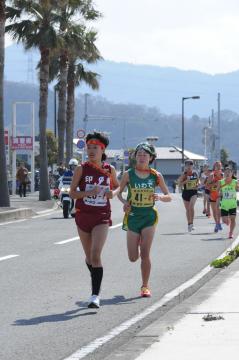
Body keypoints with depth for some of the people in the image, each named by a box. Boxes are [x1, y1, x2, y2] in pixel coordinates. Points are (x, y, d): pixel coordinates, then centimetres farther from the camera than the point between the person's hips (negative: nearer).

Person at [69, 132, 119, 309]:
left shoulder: (110, 170, 0)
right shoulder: (81, 169, -3)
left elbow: (117, 186, 18)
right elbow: (72, 193, -4)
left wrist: (113, 193, -5)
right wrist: (89, 193, -20)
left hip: (102, 217, -2)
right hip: (83, 215, 2)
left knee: (96, 255, -17)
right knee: (89, 257, 13)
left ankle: (95, 296, -18)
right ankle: (96, 285, 41)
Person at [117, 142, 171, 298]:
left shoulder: (156, 176, -1)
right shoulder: (128, 174, -2)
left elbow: (169, 197, 4)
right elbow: (119, 193, 9)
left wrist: (160, 197, -17)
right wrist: (124, 202, -12)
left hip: (149, 216, -1)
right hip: (132, 216, 1)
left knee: (145, 254, -8)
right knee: (133, 258, 3)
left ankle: (145, 286, 4)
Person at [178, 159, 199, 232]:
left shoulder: (195, 173, 2)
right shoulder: (184, 174, -4)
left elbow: (198, 180, 17)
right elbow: (180, 183, -7)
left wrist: (197, 185, -3)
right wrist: (185, 181, -22)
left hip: (193, 192, -1)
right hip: (186, 192, 1)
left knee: (191, 207, -21)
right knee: (187, 209, 11)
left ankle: (191, 223, -17)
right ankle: (189, 224, 26)